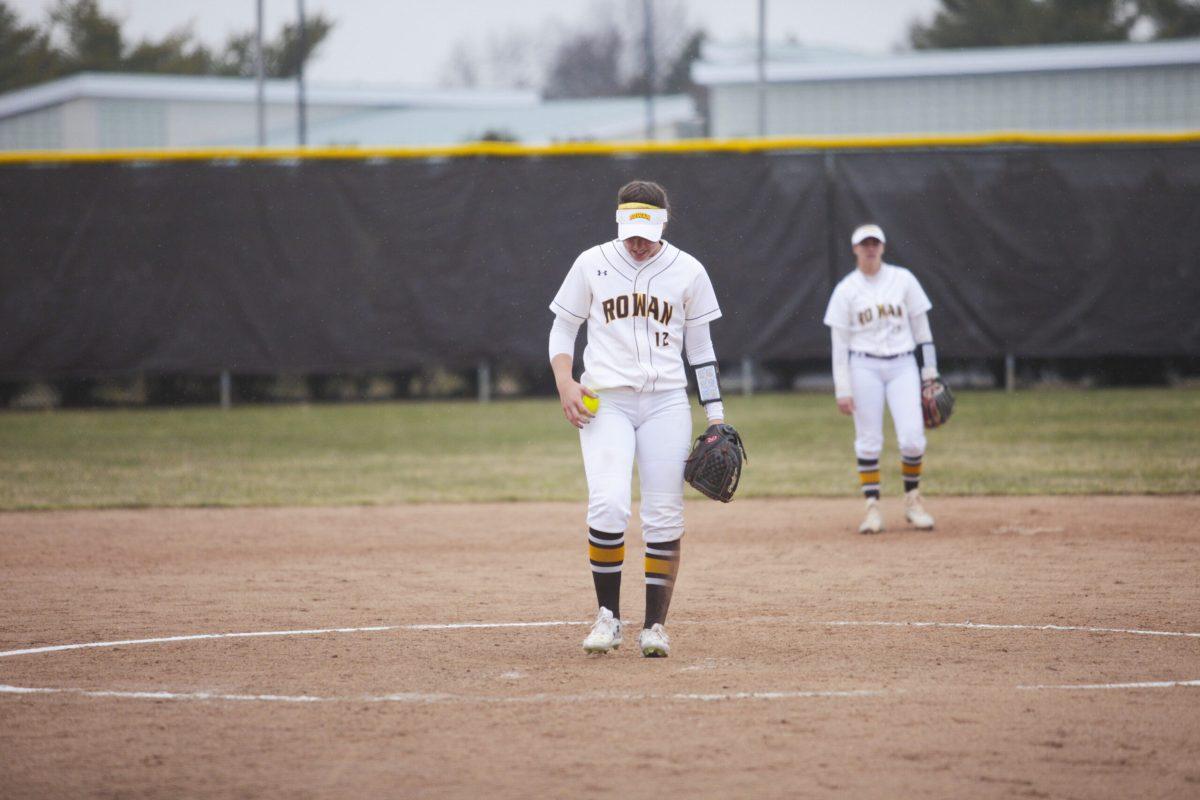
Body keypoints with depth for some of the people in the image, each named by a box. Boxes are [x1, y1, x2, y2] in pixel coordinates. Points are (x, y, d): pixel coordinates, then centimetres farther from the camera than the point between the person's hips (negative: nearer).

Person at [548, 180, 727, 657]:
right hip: (605, 402, -1)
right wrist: (565, 382, -7)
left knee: (665, 517, -4)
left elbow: (700, 346, 11)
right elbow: (563, 328, 10)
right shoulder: (592, 264, 3)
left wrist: (715, 415, 6)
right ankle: (608, 617, -4)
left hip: (666, 403, 1)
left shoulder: (688, 272, 5)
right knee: (608, 507, -17)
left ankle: (655, 625, 4)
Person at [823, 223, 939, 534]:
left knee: (912, 438, -9)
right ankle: (872, 507, 5)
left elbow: (921, 328, 7)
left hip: (903, 365, 1)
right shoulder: (846, 290, 1)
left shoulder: (903, 280, 4)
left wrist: (930, 375, 3)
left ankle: (912, 500, 11)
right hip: (865, 367, -1)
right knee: (868, 441, -3)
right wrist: (842, 389, -5)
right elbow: (839, 343, 1)